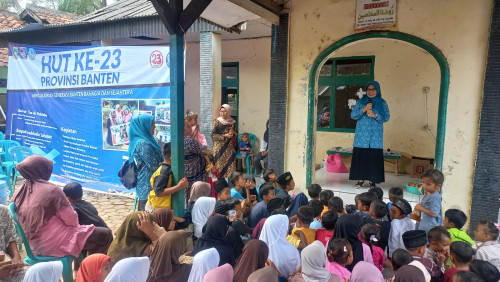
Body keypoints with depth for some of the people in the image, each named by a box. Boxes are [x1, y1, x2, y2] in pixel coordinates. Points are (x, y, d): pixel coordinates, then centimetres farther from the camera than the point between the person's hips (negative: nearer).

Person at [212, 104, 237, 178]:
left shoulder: (233, 122, 5)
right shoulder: (217, 122, -5)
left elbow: (236, 134, 14)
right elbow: (213, 135, -9)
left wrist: (233, 133, -8)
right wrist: (224, 136, -18)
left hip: (230, 148, 3)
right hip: (219, 148, -3)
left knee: (230, 166, 3)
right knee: (219, 166, -3)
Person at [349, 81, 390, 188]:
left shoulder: (382, 103, 8)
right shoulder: (360, 102, 9)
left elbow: (386, 117, 1)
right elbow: (353, 115, 1)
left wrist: (374, 115, -15)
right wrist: (364, 110, -14)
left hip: (376, 136, 0)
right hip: (361, 135, 0)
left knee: (374, 158, -3)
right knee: (360, 156, -3)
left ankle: (372, 181, 6)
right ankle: (360, 179, 6)